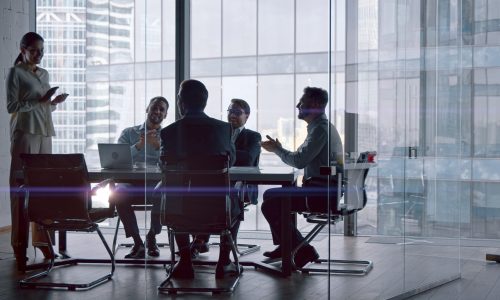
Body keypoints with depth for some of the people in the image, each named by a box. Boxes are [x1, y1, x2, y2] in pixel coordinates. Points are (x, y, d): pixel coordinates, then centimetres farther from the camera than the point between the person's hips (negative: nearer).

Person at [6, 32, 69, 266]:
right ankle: (19, 243, -3)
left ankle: (41, 238, 8)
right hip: (25, 133, -6)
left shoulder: (44, 74, 19)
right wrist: (40, 100, -14)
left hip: (44, 133, 6)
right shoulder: (15, 73, 1)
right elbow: (12, 106, -6)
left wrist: (54, 103, 2)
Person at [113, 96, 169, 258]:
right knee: (119, 195, -32)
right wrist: (139, 144, -15)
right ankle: (137, 242, -18)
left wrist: (157, 145, -20)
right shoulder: (129, 133, 14)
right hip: (132, 183, 1)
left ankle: (151, 237, -9)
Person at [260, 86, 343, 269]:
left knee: (270, 204, -15)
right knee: (270, 194, 19)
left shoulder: (321, 129, -16)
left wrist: (277, 149, -7)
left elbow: (299, 161, -22)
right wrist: (279, 149, 11)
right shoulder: (320, 127, 18)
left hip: (321, 195, -11)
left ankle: (302, 251, -9)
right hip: (320, 190, 11)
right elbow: (301, 159, 20)